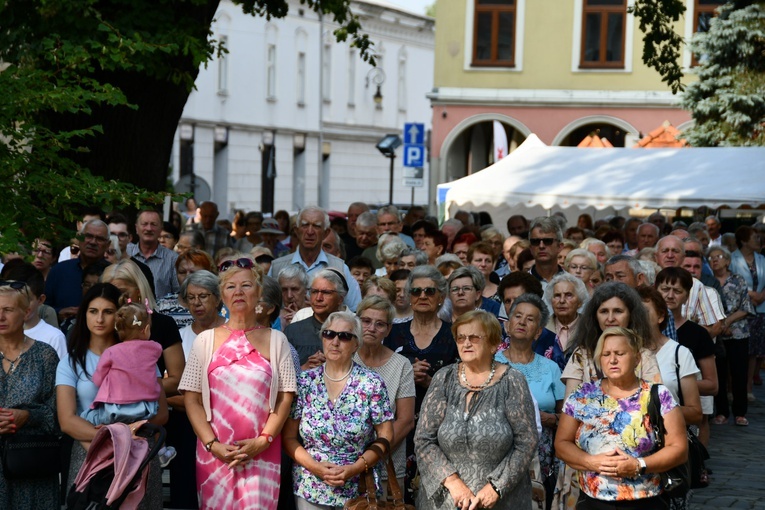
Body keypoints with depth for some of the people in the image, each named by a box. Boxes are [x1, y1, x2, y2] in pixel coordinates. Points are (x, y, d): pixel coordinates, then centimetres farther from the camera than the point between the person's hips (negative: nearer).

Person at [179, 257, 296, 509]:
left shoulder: (276, 341, 7)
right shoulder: (206, 340, 7)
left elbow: (285, 396, 3)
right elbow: (191, 398, 3)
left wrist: (263, 441, -9)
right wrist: (212, 444, -8)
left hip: (262, 453, 0)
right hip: (215, 452, 1)